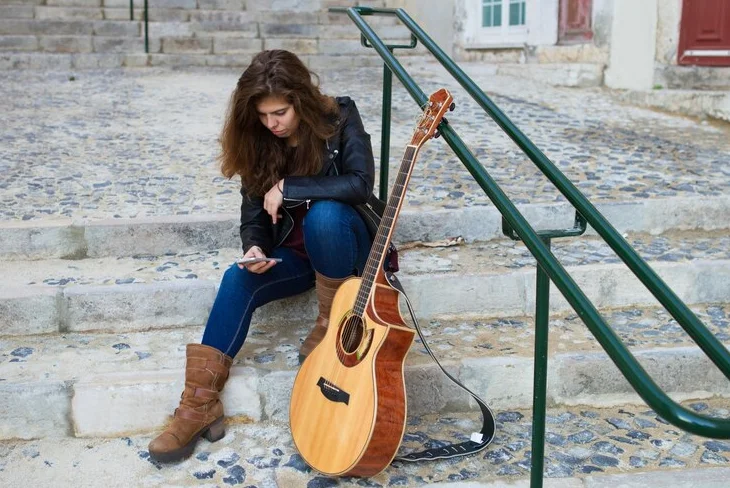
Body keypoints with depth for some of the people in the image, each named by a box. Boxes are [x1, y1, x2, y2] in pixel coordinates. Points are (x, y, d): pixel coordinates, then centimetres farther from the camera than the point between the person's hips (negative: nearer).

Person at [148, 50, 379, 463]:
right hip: (292, 251, 4)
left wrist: (288, 188, -27)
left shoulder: (340, 118, -14)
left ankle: (332, 322, -16)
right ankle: (201, 403, -26)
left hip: (342, 245, -4)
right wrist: (255, 248, -22)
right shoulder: (259, 141, -2)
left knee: (323, 214, -37)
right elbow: (254, 209, -1)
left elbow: (361, 184, -28)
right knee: (238, 280, -25)